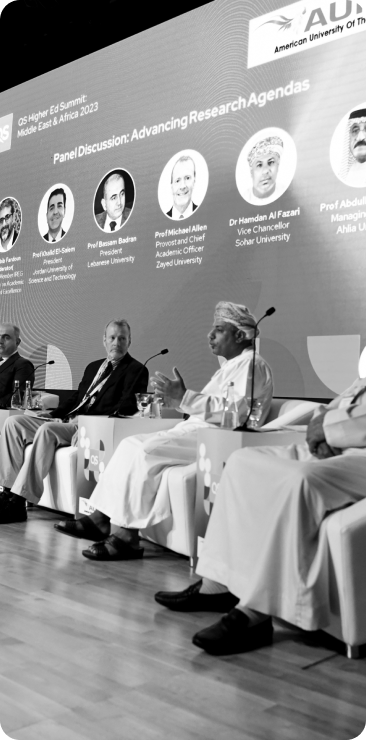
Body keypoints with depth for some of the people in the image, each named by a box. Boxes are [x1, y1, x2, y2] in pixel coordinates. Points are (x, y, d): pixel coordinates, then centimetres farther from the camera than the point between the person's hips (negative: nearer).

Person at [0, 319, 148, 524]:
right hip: (69, 421, 8)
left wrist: (89, 418, -22)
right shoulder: (94, 367, 25)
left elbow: (128, 407, -13)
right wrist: (54, 413, 8)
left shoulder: (136, 370, 1)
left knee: (47, 430, -33)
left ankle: (18, 502, -32)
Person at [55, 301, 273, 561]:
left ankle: (127, 536, -19)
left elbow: (235, 410, -20)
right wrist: (178, 395, 6)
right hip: (197, 432, 10)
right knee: (132, 443, -3)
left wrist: (184, 397, -21)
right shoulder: (230, 365, 26)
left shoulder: (252, 364, -6)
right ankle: (101, 518, -8)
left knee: (147, 450, -24)